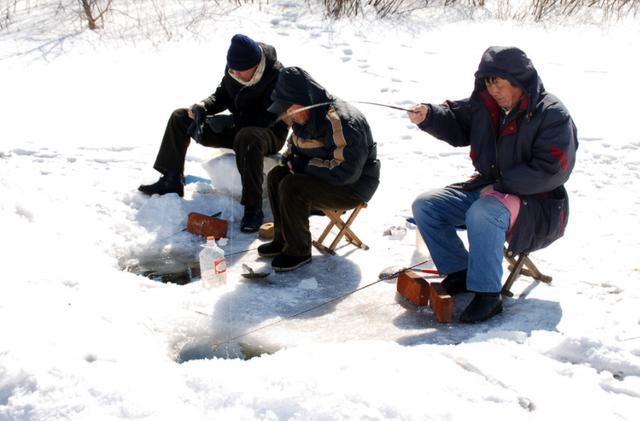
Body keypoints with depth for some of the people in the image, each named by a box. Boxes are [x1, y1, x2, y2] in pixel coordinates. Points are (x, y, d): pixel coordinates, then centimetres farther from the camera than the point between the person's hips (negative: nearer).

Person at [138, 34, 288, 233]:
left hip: (270, 133, -7)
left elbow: (270, 118, -29)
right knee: (180, 117, 2)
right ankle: (171, 181, 6)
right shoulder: (234, 68, -6)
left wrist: (230, 120, -31)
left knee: (248, 138, -45)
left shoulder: (276, 76, -26)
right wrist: (203, 106, -13)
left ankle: (253, 208, -36)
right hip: (237, 127, 8)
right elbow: (222, 96, 9)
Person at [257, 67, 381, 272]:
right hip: (327, 176, 10)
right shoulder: (306, 116, 2)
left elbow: (347, 172, -32)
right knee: (275, 176, -2)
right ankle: (282, 239, 7)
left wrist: (305, 165, -23)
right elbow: (295, 144, 22)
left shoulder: (342, 122, -28)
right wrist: (291, 159, -4)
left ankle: (298, 251, -11)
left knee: (291, 187, -25)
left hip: (354, 186, -10)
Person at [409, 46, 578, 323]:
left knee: (483, 212, -38)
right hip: (486, 190, 8)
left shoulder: (552, 115, -16)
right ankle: (461, 271, 5)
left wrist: (499, 185, -21)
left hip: (537, 204, -8)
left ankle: (487, 294, -27)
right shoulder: (486, 104, 4)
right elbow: (456, 125, 17)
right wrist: (428, 116, -5)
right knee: (425, 206, -3)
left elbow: (551, 171, -23)